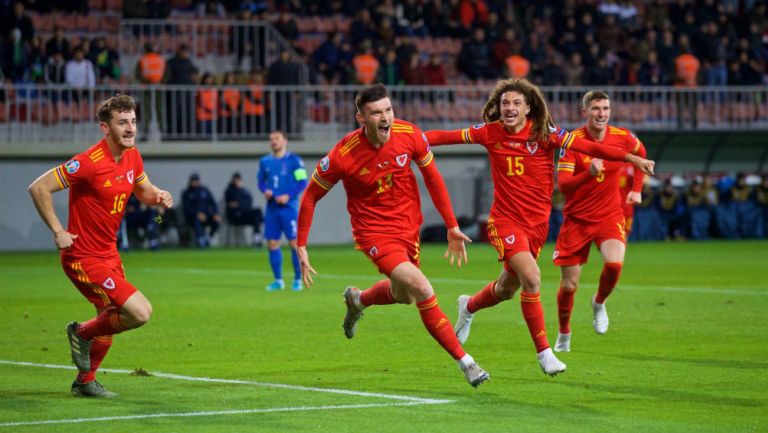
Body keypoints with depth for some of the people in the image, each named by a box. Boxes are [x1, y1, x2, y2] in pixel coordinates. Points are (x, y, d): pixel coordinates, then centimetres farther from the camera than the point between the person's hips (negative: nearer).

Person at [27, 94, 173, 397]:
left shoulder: (132, 157, 2)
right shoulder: (89, 162, -23)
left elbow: (144, 190, 20)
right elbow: (39, 188, -20)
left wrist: (158, 196, -4)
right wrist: (58, 231, -20)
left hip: (109, 255, 9)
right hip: (84, 258, -9)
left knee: (110, 320, 20)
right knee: (140, 312, -17)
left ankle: (85, 382, 39)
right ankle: (82, 333, 8)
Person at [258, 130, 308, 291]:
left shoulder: (294, 160, -3)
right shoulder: (265, 161, 11)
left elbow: (303, 182, -6)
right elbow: (261, 181, 20)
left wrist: (288, 196, -16)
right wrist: (265, 190, -2)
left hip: (289, 207, -5)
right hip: (272, 208, 5)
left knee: (294, 243, -5)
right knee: (272, 244, 3)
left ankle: (297, 280, 4)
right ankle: (278, 280, 13)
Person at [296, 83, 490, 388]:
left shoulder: (410, 135, -14)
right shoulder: (343, 155, -24)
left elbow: (432, 177, 3)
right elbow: (310, 196, -9)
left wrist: (452, 226, 5)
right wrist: (301, 246, -9)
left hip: (409, 226, 5)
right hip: (373, 232, -5)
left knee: (403, 295, 23)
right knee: (422, 290, -21)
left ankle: (357, 300, 57)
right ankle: (464, 361, -12)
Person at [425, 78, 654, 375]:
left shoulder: (543, 133, -8)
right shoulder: (490, 132, -5)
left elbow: (588, 147, -13)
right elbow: (447, 136, 1)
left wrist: (631, 158, -21)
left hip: (537, 222, 2)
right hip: (505, 220, -2)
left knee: (507, 289, 16)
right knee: (531, 278, -22)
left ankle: (468, 307, 50)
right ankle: (544, 351, -10)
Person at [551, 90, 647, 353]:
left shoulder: (623, 138, -5)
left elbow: (640, 153, 20)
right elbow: (563, 185, -21)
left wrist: (636, 189, 15)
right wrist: (589, 173, -38)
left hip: (610, 215, 1)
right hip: (577, 219, -1)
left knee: (615, 263, -27)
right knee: (568, 285, 2)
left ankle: (599, 303, 6)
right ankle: (564, 335, 29)